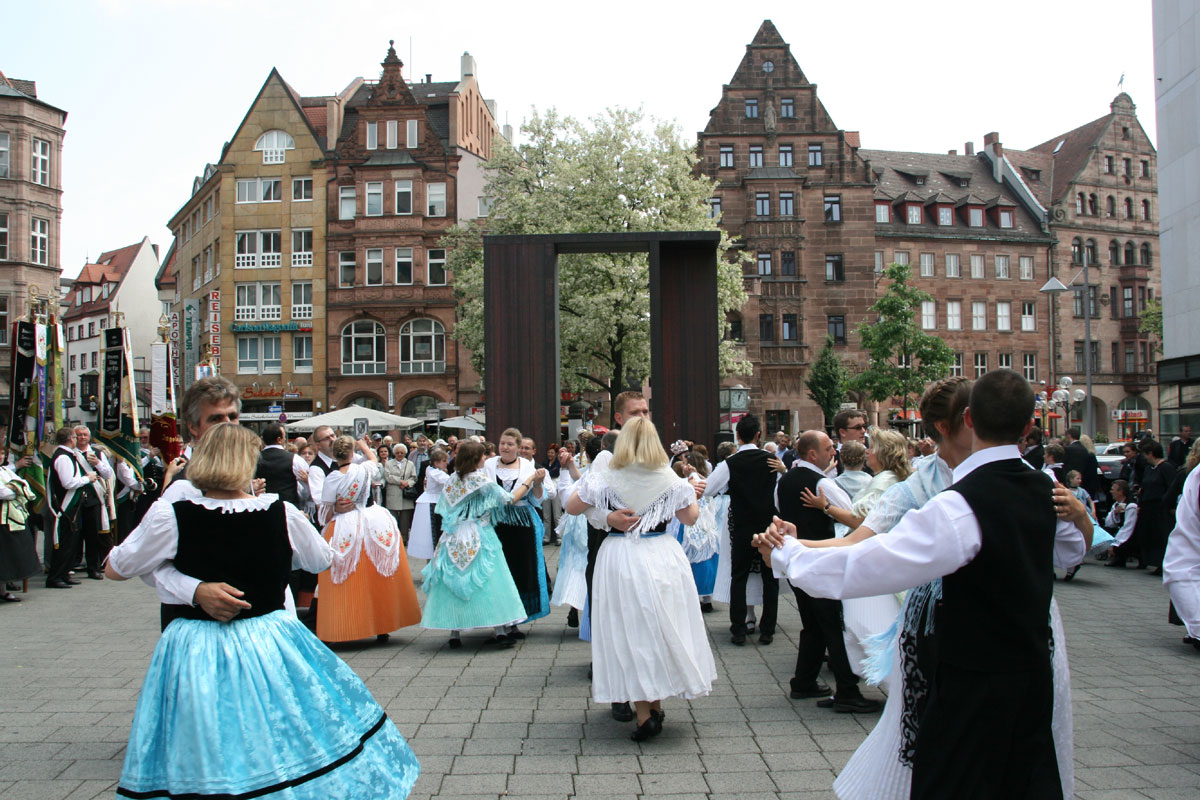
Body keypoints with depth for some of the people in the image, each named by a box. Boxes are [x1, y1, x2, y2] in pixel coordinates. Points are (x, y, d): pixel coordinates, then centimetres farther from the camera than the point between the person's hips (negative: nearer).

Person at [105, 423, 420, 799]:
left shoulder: (170, 517, -12)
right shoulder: (282, 513, -9)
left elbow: (114, 569, 1)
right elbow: (322, 559, 8)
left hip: (196, 654, 0)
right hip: (270, 647, 1)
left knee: (201, 764, 12)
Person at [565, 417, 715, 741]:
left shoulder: (607, 480, -5)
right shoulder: (669, 479, -3)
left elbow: (571, 507, 4)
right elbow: (690, 517, 7)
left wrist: (585, 486, 21)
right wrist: (692, 493, 24)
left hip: (621, 558, -1)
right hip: (663, 556, 1)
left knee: (631, 632, 5)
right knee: (663, 628, 14)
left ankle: (644, 713, 5)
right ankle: (656, 705, 22)